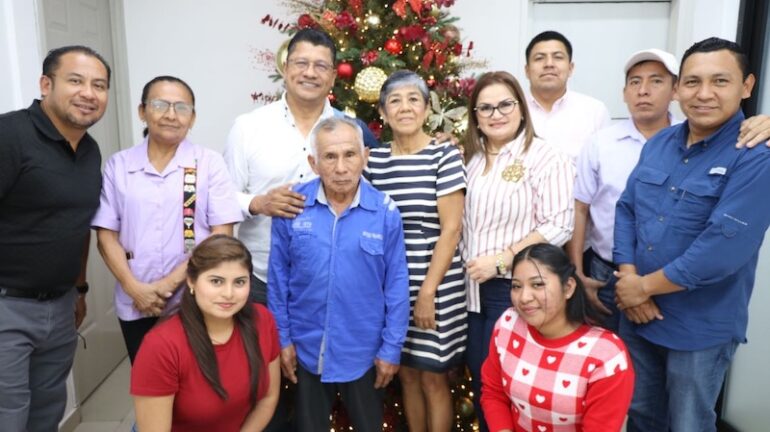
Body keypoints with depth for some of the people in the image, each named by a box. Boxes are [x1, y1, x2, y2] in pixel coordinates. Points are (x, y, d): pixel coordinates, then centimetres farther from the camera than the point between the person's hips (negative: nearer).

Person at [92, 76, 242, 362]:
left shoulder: (210, 162, -2)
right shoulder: (118, 165, 4)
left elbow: (222, 235, -7)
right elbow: (106, 235, 4)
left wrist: (172, 281, -13)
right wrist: (134, 288, -9)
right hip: (136, 306, 2)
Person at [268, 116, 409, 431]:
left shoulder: (385, 212, -12)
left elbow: (396, 285, -7)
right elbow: (278, 277, -2)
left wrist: (391, 348, -5)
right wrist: (282, 337, 0)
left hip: (363, 351, -1)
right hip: (306, 348, 1)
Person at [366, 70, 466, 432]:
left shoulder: (444, 155, -7)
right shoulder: (375, 159, 4)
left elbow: (451, 228, -11)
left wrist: (428, 291, -13)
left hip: (435, 284, -4)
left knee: (433, 375, 8)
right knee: (407, 372, 16)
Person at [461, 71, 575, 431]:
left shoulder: (544, 157, -9)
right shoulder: (470, 158, 10)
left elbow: (558, 226, -16)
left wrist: (501, 259, -18)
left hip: (515, 287, -5)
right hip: (474, 287, 6)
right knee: (478, 377, 16)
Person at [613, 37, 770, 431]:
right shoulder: (658, 144, 3)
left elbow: (723, 249, -25)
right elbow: (626, 209, 3)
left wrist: (644, 285, -16)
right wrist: (629, 279, -11)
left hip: (701, 328, -5)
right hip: (637, 314, 5)